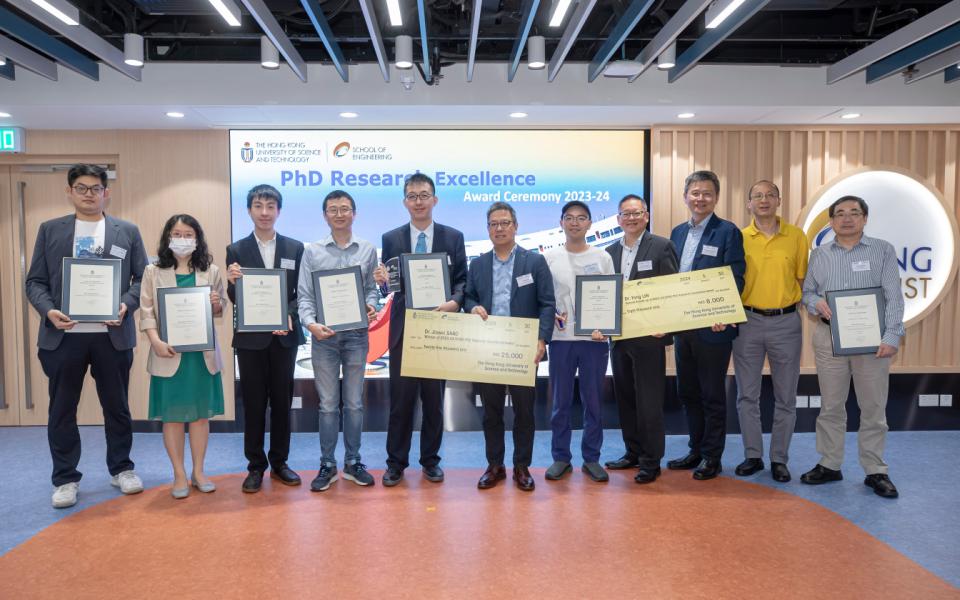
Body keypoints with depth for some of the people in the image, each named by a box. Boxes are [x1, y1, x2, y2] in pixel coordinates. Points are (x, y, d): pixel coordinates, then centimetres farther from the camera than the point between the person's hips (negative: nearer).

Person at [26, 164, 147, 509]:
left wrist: (126, 305, -14)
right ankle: (65, 479, 20)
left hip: (112, 334, 0)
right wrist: (48, 311, -13)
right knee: (62, 409, 7)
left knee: (117, 406, 10)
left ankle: (121, 469, 25)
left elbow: (143, 278, 4)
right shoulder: (50, 230, 8)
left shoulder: (127, 232, 7)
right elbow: (35, 281, 5)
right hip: (63, 334, 1)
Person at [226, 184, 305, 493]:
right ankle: (255, 466, 17)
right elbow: (234, 299, -1)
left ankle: (279, 462, 22)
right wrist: (232, 283, -22)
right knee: (253, 404, 6)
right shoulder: (236, 250, 2)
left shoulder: (295, 248, 5)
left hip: (285, 336, 1)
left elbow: (301, 293, 3)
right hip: (251, 338, -1)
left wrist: (288, 316, -14)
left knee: (282, 401, 9)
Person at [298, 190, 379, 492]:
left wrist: (370, 305, -12)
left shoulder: (368, 250, 5)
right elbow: (304, 295, -1)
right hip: (324, 335, -1)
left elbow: (372, 288, 9)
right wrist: (311, 324, -17)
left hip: (356, 334, 1)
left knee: (354, 403, 9)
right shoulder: (312, 252, 1)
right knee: (328, 404, 6)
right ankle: (327, 465, 17)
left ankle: (353, 462, 22)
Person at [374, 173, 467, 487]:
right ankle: (396, 462, 17)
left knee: (434, 397, 10)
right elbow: (389, 282, 5)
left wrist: (455, 302, -16)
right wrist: (383, 279, -18)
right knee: (401, 397, 4)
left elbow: (462, 279, 3)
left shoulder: (453, 237, 4)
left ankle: (430, 460, 23)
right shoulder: (391, 238, 5)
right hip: (404, 328, 0)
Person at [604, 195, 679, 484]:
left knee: (649, 400, 0)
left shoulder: (662, 246, -3)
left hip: (648, 336, -5)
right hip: (618, 336, 6)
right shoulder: (610, 252, 12)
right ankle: (633, 452, 26)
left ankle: (651, 461, 11)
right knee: (625, 397, 13)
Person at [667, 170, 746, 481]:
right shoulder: (677, 232, 12)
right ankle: (696, 450, 29)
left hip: (712, 327, -6)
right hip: (681, 325, 6)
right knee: (687, 392, 14)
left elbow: (735, 280, -12)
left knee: (712, 395, 4)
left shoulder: (728, 232, -7)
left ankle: (712, 457, 17)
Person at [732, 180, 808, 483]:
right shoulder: (739, 238, 2)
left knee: (785, 396, 7)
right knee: (747, 394, 6)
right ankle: (753, 455, 20)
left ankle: (779, 459, 19)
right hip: (748, 321, 0)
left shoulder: (796, 236, 2)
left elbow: (804, 279, 6)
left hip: (786, 322, 0)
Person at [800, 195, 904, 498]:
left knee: (873, 408, 4)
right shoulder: (819, 254, 10)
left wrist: (891, 336, -14)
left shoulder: (883, 250, 2)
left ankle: (875, 471, 15)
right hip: (829, 337, 2)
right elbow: (807, 291, 12)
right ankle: (830, 465, 19)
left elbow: (893, 297, -5)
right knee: (830, 406, 8)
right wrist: (817, 303, -11)